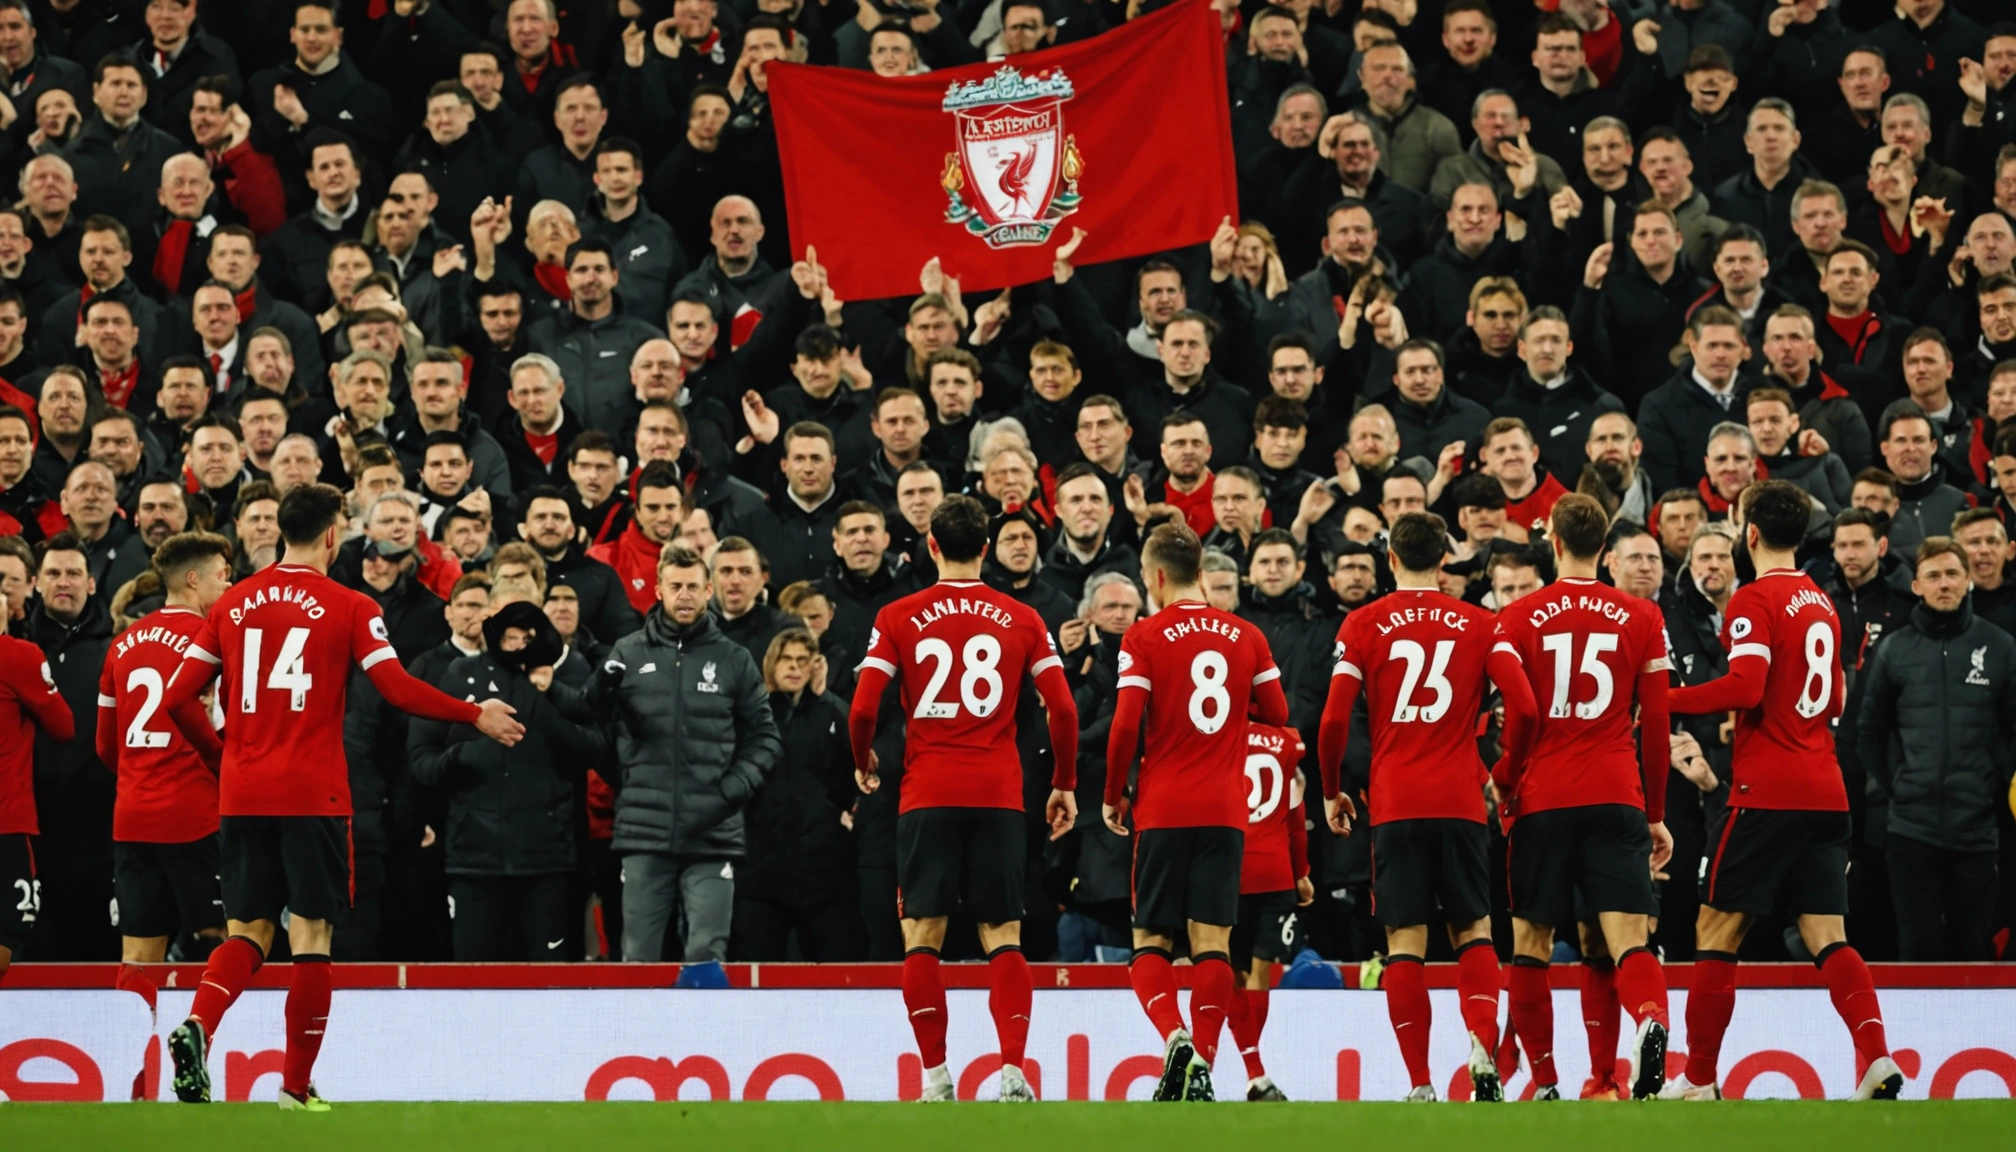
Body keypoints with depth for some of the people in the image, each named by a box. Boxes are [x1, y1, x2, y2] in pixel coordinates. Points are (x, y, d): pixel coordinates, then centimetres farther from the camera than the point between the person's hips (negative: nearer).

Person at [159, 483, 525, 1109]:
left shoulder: (234, 604, 7)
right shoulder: (349, 608, -4)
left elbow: (179, 698, 6)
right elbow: (398, 688, -11)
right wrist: (477, 715, 1)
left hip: (241, 794, 4)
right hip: (313, 795, -4)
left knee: (247, 932, 10)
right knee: (310, 935, 3)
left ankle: (198, 1024, -17)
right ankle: (297, 1085, 3)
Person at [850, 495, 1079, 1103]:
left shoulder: (898, 618, 1)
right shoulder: (1021, 619, 5)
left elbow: (862, 710, -4)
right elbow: (1063, 710, 1)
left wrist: (863, 761, 16)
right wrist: (1064, 786, 13)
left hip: (927, 795, -1)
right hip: (999, 795, 1)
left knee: (922, 934, 4)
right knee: (1003, 937, 3)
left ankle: (935, 1077, -1)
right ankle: (1013, 1070, -11)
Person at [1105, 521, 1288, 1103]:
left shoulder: (1144, 637, -5)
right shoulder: (1246, 636, 5)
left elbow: (1125, 725, -10)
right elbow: (1276, 713, 10)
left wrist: (1113, 795, 2)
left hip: (1162, 809, -3)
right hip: (1225, 810, 3)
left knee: (1151, 940, 4)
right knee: (1213, 941, 3)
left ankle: (1176, 1038, -20)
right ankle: (1203, 1063, -4)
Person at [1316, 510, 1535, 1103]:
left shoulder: (1364, 624, 2)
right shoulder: (1479, 624, 6)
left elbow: (1333, 722, -4)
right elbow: (1524, 707, -5)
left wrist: (1331, 791, 11)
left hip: (1394, 803, -1)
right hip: (1461, 800, 1)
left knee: (1405, 942, 1)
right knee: (1472, 930, 10)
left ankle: (1419, 1083, -4)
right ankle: (1483, 1047, -14)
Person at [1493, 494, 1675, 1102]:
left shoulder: (1518, 619, 2)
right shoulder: (1641, 618, 6)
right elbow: (1657, 724, 7)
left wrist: (1504, 795, 13)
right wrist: (1656, 814, 14)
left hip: (1540, 801, 0)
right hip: (1616, 797, 0)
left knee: (1532, 943, 10)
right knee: (1627, 934, -8)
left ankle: (1544, 1084, 9)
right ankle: (1652, 1021, -38)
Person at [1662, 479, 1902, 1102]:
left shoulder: (1754, 600, -8)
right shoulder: (1821, 602, 16)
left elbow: (1746, 686, -20)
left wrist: (1666, 699, -11)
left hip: (1767, 792, -7)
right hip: (1825, 791, 7)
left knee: (1716, 932, 2)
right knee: (1827, 936, 2)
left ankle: (1698, 1080, 4)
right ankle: (1876, 1058, -17)